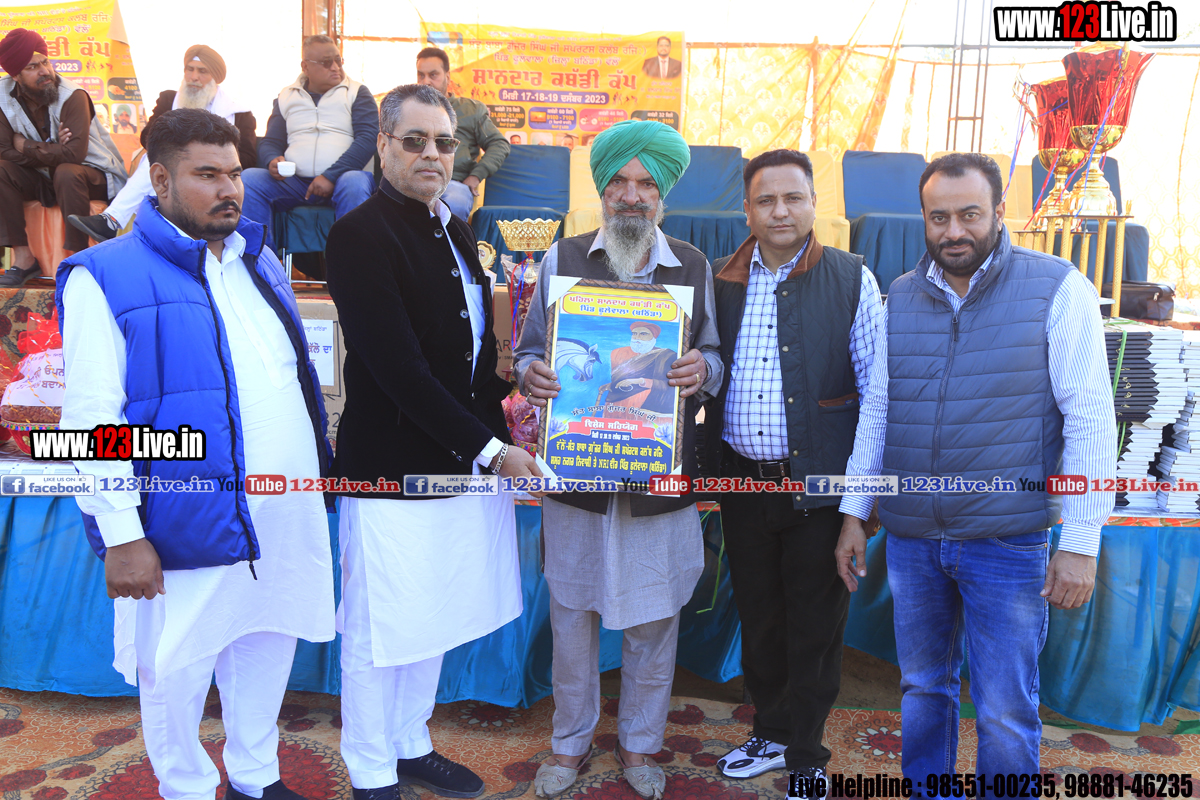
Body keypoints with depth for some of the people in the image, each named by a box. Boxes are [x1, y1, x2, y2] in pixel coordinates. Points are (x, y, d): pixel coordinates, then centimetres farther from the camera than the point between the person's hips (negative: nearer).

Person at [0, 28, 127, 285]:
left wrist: (27, 147, -17)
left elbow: (75, 153, -29)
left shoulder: (73, 96, -19)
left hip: (94, 175, -5)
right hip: (43, 178, 5)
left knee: (67, 172, -35)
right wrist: (51, 150, -22)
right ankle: (23, 258, -17)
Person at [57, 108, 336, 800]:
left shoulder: (259, 262, 11)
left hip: (287, 512, 6)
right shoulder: (105, 276, -9)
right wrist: (121, 535, -16)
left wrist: (318, 467, 17)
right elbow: (93, 419, -13)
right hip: (192, 525, -6)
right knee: (176, 672, 10)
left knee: (267, 650, 19)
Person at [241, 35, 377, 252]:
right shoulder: (286, 97, 19)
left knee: (354, 184, -37)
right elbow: (270, 142, 18)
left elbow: (368, 138, -4)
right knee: (248, 178, -20)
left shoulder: (357, 93, 9)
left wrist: (331, 176, -16)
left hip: (341, 179, -3)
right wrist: (272, 161, -9)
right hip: (293, 183, 3)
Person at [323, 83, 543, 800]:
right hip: (393, 469, -8)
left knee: (434, 619, 21)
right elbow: (399, 370, -20)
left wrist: (497, 430, 6)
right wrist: (488, 448, -17)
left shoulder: (455, 230, 12)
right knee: (379, 632, 8)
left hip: (466, 461, 8)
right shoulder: (360, 235, -14)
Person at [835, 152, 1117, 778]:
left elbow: (1090, 419, -7)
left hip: (1007, 543, -4)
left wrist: (1081, 541, -11)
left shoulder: (1058, 288, -6)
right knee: (922, 687, 18)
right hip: (911, 538, 4)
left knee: (1005, 713, 5)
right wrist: (854, 513, 9)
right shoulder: (901, 298, 6)